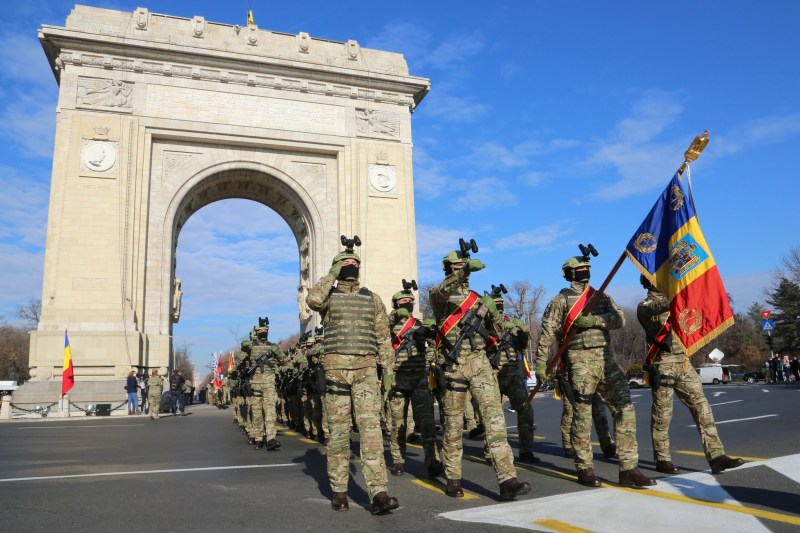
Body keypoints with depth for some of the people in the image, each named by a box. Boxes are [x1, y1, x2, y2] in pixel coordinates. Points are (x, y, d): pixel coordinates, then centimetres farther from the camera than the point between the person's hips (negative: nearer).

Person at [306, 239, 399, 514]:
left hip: (366, 368, 1)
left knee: (370, 426, -9)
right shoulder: (329, 295, 8)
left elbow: (383, 338, 13)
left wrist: (388, 371, 6)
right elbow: (312, 299, -19)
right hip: (336, 367, -1)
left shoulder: (373, 299, 13)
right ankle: (339, 490, 18)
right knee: (338, 429, 5)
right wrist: (332, 274, -5)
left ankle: (379, 493, -13)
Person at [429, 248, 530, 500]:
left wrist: (492, 312, -2)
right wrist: (464, 270, -39)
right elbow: (442, 291, -24)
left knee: (494, 415, -10)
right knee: (454, 423, 6)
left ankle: (507, 480, -12)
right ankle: (453, 478, 21)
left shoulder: (478, 299, 16)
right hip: (453, 364, -3)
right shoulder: (439, 295, 3)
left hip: (479, 362, 3)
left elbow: (494, 332, 20)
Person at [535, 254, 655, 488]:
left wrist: (594, 320, -15)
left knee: (625, 409, -3)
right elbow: (547, 333, -2)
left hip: (606, 360, 5)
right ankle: (585, 469, 12)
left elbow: (619, 319, 1)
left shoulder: (602, 297, 18)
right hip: (580, 361, -4)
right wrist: (540, 364, -8)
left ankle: (628, 469, 2)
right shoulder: (561, 300, 4)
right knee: (582, 416, 0)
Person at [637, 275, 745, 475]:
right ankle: (662, 459, 11)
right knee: (662, 413, 1)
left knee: (701, 406, -1)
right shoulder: (645, 306, -1)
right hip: (662, 364, -6)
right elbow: (659, 307, -23)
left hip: (683, 362, 6)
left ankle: (716, 456, 0)